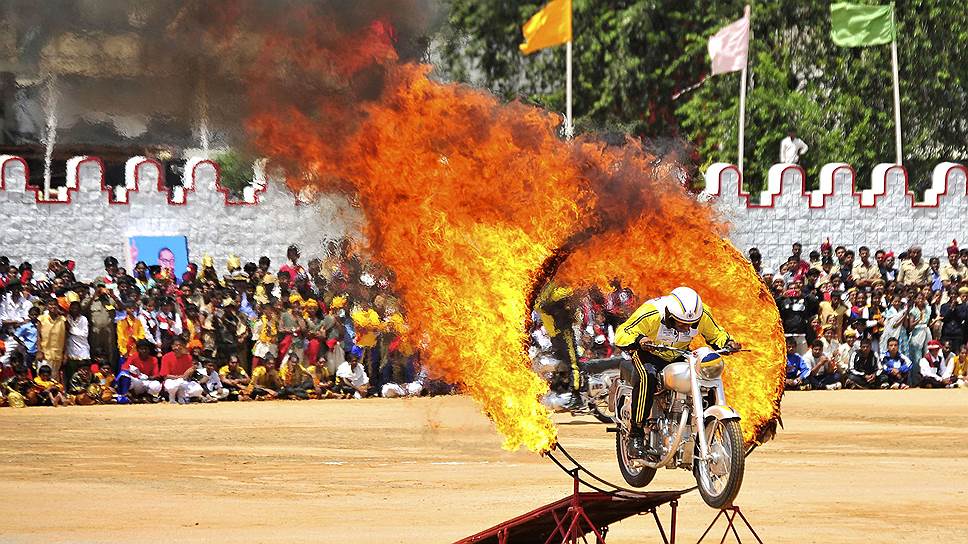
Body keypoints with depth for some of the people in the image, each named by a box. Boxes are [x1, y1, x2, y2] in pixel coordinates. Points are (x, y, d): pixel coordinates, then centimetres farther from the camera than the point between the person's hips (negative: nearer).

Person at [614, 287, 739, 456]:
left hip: (679, 356, 5)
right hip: (649, 354, -5)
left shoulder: (702, 315, -16)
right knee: (648, 377, -37)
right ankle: (636, 434, -31)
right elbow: (621, 334, -24)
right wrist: (639, 339, -44)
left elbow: (715, 334, 5)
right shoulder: (650, 314, -30)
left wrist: (727, 342, -16)